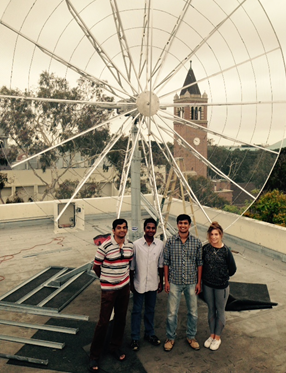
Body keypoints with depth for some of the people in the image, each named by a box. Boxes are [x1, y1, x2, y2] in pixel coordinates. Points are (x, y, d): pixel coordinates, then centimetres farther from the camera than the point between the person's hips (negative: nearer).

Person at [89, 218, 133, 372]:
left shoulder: (130, 245, -1)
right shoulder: (105, 246, -18)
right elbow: (96, 267, -7)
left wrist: (123, 278, 13)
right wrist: (107, 279, 5)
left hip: (124, 287, 5)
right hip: (109, 290, -5)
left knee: (121, 319, 16)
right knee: (103, 322, 0)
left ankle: (116, 347, 37)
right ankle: (94, 356, 18)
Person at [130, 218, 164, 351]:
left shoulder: (160, 244, -4)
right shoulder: (136, 244, -13)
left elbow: (161, 265, 5)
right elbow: (131, 266, -5)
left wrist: (161, 282, 8)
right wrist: (131, 283, -2)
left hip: (153, 284, 3)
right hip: (139, 284, -3)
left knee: (150, 310, 18)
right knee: (136, 311, 9)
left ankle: (149, 334, 36)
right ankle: (135, 338, 23)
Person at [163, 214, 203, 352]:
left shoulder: (197, 242, -3)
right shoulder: (170, 241, -5)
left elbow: (199, 263, 3)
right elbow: (166, 262, 0)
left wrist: (199, 282, 1)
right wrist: (166, 281, -3)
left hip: (191, 283, 1)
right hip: (174, 283, -1)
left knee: (193, 312, 13)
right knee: (172, 313, 7)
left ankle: (191, 337, 34)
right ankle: (170, 338, 27)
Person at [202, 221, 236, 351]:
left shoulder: (226, 250, -17)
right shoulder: (205, 248, -8)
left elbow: (232, 269, -6)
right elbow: (201, 265, 6)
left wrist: (223, 277, 4)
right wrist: (206, 277, 3)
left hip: (221, 286, -3)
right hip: (207, 284, 3)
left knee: (220, 311, 13)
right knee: (211, 310, 18)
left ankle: (217, 337, 30)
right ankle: (212, 334, 35)